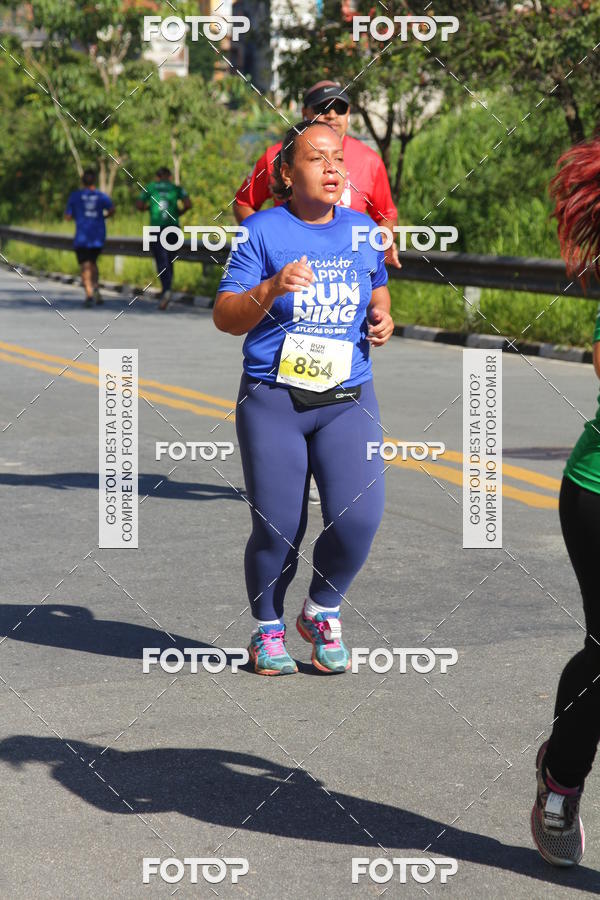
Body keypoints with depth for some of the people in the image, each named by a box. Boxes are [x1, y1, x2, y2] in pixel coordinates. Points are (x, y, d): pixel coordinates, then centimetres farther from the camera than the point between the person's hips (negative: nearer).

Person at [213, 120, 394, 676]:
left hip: (348, 400, 3)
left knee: (359, 517, -12)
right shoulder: (264, 231, -4)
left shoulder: (362, 230, 9)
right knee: (277, 530, 0)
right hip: (272, 401, -3)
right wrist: (272, 289, -23)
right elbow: (226, 318, -6)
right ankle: (268, 629, 26)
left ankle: (322, 610, 17)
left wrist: (381, 318, 7)